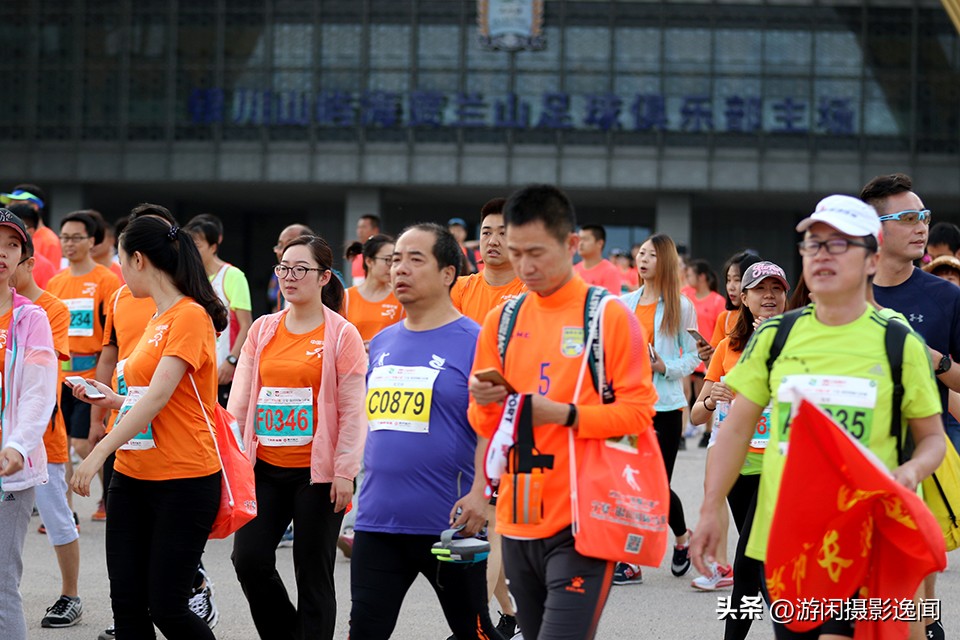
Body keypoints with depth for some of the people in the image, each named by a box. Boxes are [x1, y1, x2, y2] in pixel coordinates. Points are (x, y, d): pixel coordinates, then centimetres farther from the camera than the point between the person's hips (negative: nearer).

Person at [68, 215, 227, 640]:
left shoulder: (191, 317, -13)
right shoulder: (158, 319, 14)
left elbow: (159, 397, -21)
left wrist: (98, 454, -22)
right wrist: (116, 401, 10)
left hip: (183, 481, -8)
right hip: (133, 477, 8)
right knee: (126, 603, 4)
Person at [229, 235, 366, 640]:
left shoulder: (342, 334, -4)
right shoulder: (262, 329, 9)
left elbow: (353, 411, -6)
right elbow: (239, 400, 11)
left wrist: (344, 471, -11)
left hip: (317, 471, -4)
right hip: (265, 466, 4)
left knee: (313, 574, 2)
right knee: (249, 560, -3)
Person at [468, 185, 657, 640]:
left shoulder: (609, 316, -5)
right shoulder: (502, 321, 10)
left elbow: (637, 413, -8)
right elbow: (484, 426, 14)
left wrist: (562, 413, -19)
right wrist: (487, 403, -9)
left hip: (581, 521, -6)